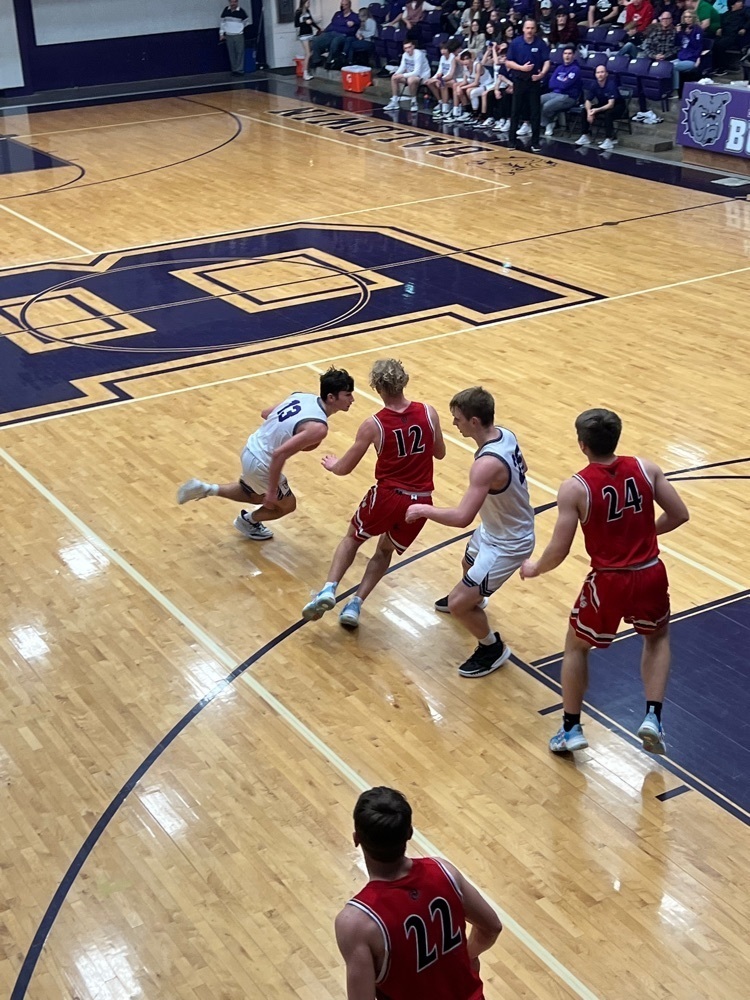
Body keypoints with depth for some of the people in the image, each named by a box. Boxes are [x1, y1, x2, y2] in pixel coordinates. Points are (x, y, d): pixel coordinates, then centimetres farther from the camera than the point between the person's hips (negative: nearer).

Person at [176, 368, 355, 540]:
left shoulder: (302, 396, -2)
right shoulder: (318, 427, -27)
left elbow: (265, 413, 11)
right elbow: (279, 454, -31)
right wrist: (272, 491, -22)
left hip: (250, 449, 8)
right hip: (261, 464, -8)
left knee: (256, 496, 35)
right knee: (287, 505, 21)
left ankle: (206, 489, 26)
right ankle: (248, 521, 42)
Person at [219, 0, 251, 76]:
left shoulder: (241, 11, -6)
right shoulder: (226, 10, 2)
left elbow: (247, 22, 6)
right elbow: (222, 22, 11)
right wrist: (221, 34, 8)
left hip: (239, 35, -3)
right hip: (228, 36, 3)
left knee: (240, 53, -4)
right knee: (232, 54, 4)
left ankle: (240, 70, -1)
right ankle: (234, 70, 10)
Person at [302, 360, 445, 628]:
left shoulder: (373, 425, -11)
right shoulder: (428, 413, -5)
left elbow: (344, 469, 0)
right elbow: (440, 453, 12)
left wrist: (332, 464, 22)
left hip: (387, 496, -3)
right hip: (419, 502, 3)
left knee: (352, 538, 25)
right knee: (385, 550, 27)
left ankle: (329, 590, 5)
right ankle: (355, 605, 15)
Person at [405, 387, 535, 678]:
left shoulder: (487, 464, -37)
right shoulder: (505, 434, -8)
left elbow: (462, 517, -40)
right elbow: (521, 468, 13)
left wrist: (423, 509, -25)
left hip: (507, 544, -10)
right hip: (498, 528, 10)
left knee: (457, 605, -6)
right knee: (469, 564, 37)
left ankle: (493, 649, 20)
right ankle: (472, 598, 70)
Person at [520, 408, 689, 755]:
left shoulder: (574, 488, -15)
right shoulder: (645, 468, -5)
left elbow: (558, 551, -13)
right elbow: (679, 515, 3)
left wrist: (534, 568, 8)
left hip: (609, 582, -3)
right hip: (650, 575, 3)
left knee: (576, 647, 23)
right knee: (658, 638, 32)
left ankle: (570, 729, 27)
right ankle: (653, 717, 19)